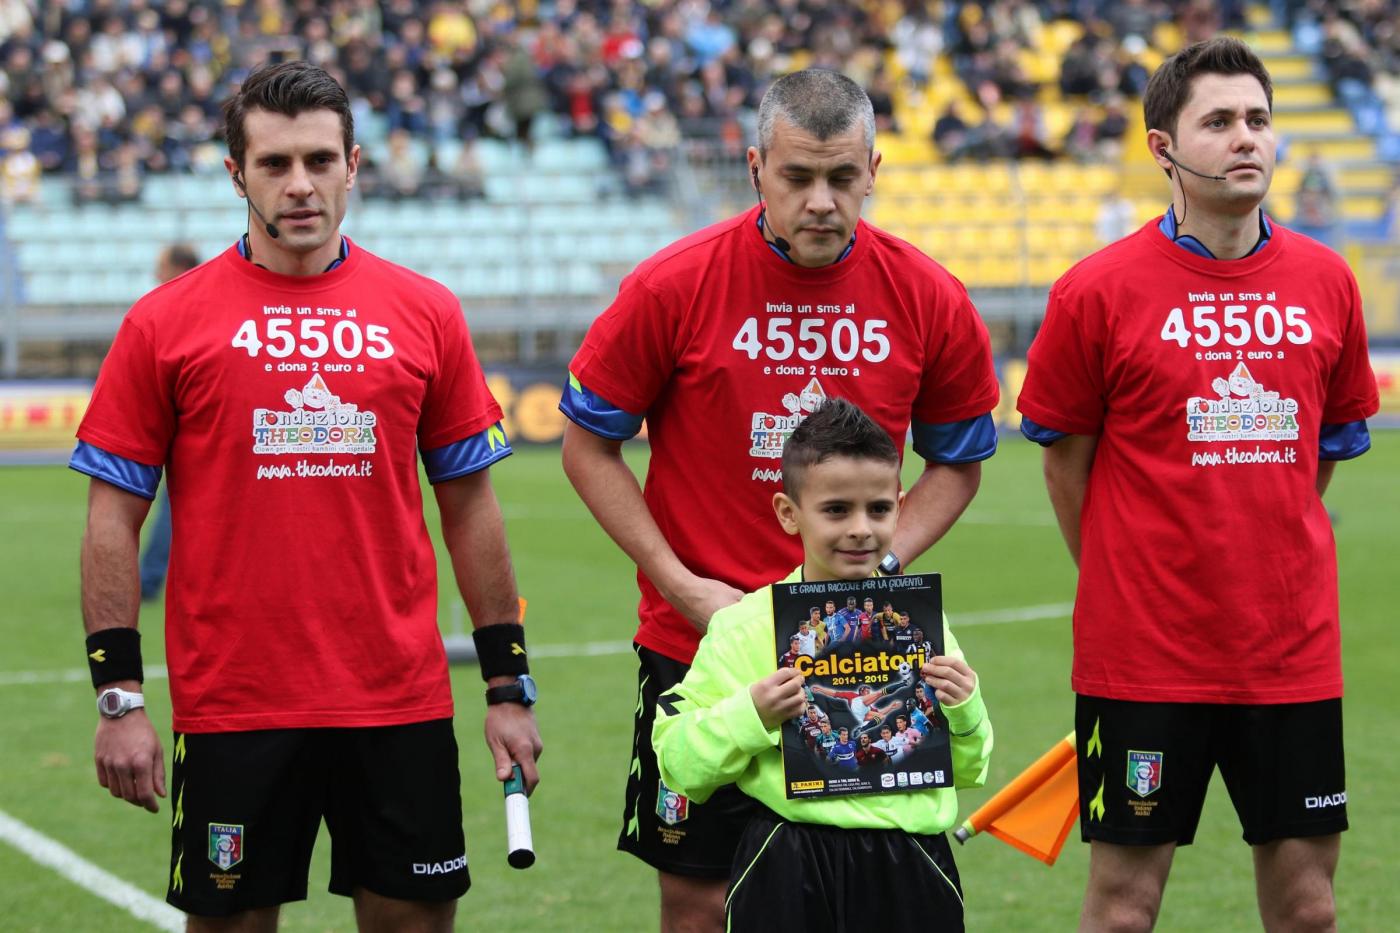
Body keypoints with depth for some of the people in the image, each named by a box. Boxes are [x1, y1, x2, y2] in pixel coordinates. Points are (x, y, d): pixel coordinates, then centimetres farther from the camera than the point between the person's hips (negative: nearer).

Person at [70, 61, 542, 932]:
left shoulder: (425, 313, 5)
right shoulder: (166, 322, 0)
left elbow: (470, 507, 10)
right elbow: (114, 517, 1)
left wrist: (508, 685, 7)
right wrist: (119, 695, -6)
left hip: (400, 701, 2)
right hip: (230, 706, -1)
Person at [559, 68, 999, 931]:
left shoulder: (928, 298, -3)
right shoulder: (674, 285, -9)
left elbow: (959, 460, 12)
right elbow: (589, 445, 0)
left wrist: (880, 563, -5)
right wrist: (682, 585, -8)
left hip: (862, 650, 2)